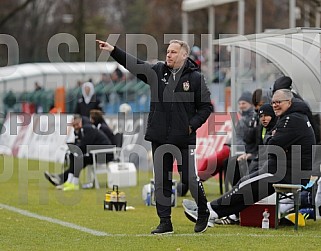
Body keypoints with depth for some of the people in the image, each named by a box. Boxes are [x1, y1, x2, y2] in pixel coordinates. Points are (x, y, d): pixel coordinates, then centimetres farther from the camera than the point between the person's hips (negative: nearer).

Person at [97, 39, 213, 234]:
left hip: (184, 139, -4)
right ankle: (165, 223, 11)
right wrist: (113, 50, 1)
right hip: (159, 138, 4)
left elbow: (206, 106, 0)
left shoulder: (195, 77, -3)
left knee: (190, 178, 0)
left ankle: (203, 214, 23)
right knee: (161, 181, 5)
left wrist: (193, 124, -11)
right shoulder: (158, 71, 7)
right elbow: (134, 64, 9)